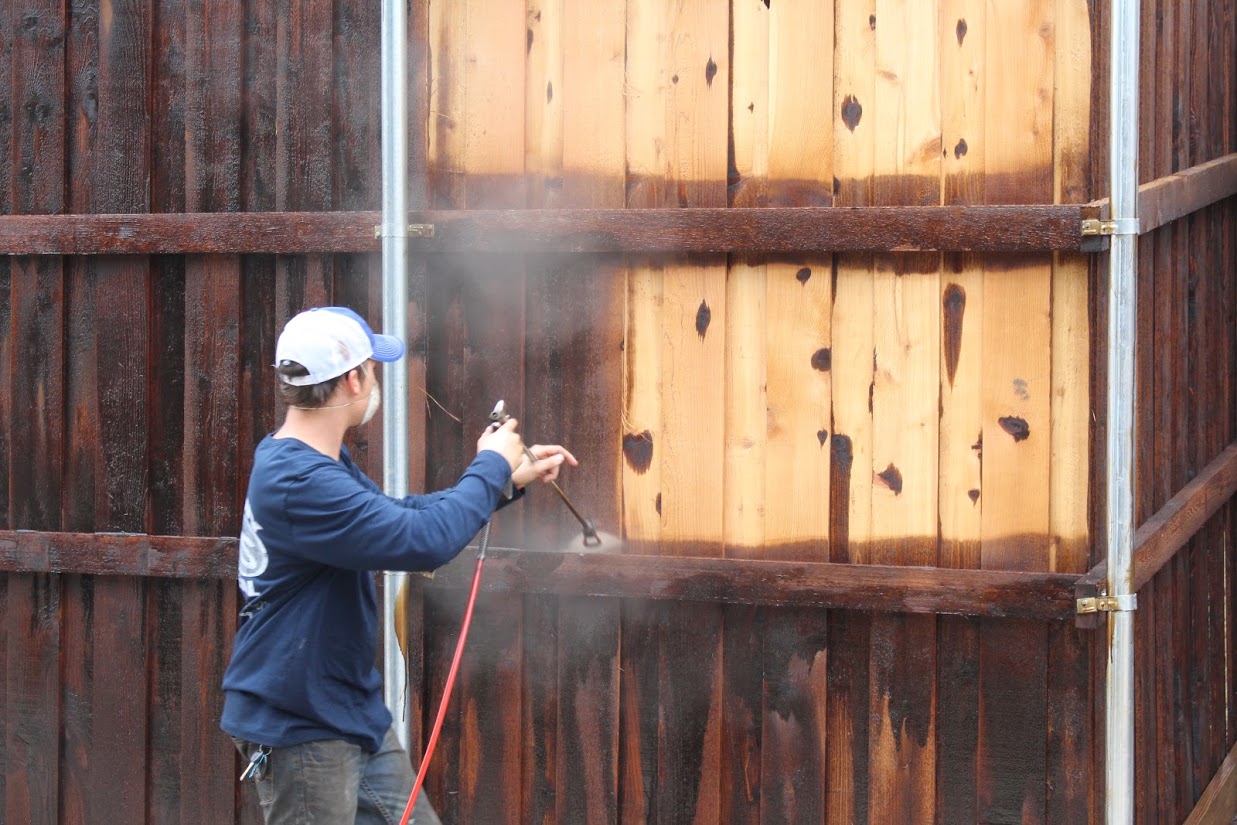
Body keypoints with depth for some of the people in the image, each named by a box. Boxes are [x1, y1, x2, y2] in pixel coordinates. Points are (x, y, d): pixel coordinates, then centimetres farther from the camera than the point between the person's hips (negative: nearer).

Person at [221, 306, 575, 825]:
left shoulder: (321, 464, 9)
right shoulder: (298, 482, -27)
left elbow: (398, 514, 23)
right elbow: (427, 539, -30)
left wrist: (506, 482, 18)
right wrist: (491, 466, -13)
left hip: (354, 718, 10)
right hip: (299, 731, -10)